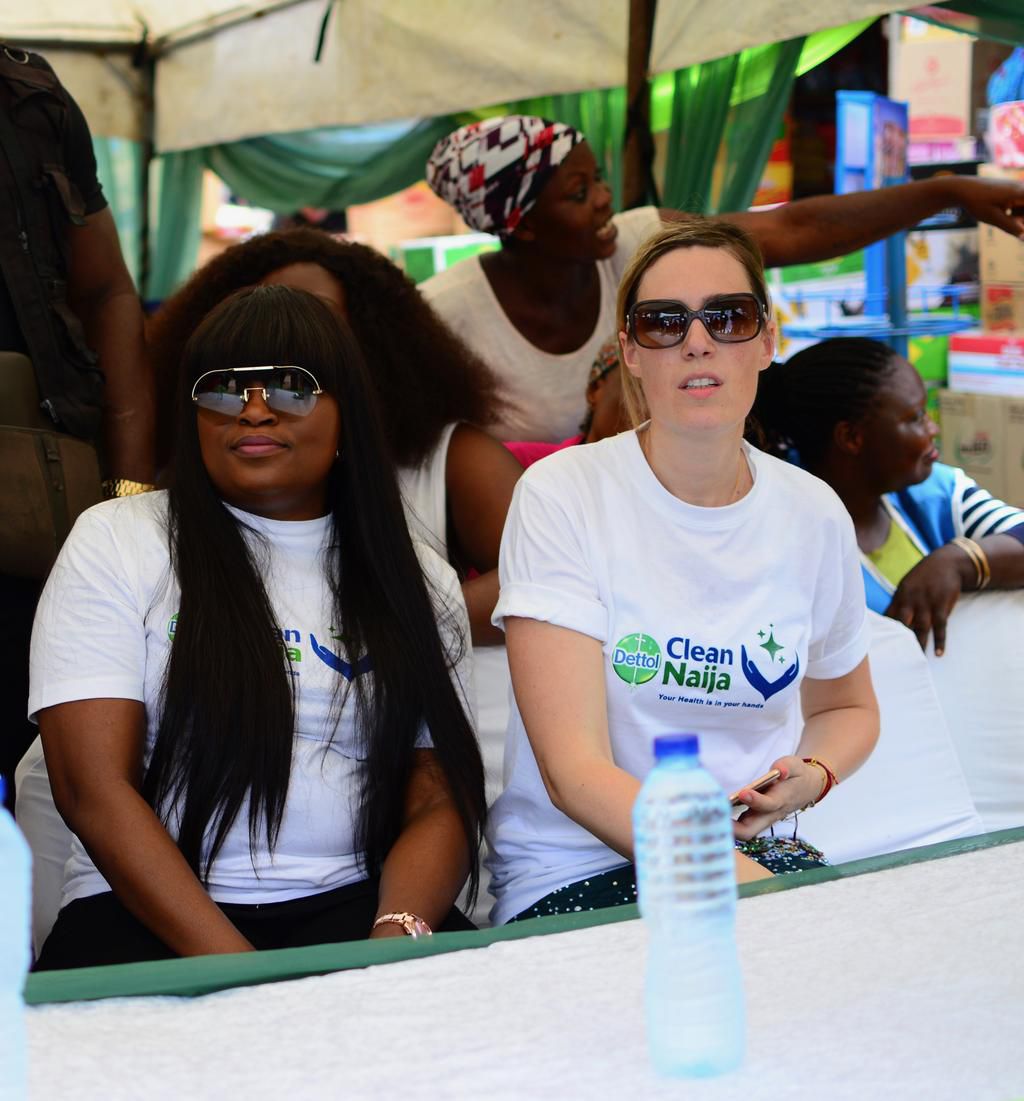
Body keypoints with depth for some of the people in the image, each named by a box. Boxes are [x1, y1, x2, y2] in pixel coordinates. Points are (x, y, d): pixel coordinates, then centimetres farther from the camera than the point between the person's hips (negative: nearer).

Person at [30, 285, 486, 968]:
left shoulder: (419, 579, 13)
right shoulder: (115, 542, 5)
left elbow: (441, 798, 6)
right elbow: (94, 789, -5)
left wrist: (398, 932, -17)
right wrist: (231, 964, -16)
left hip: (351, 909, 2)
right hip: (149, 918, -1)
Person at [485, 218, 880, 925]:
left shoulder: (815, 515, 3)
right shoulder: (561, 495, -10)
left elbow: (847, 708, 23)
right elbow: (574, 773, -18)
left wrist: (811, 775, -2)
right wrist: (740, 884, -30)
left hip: (757, 852, 5)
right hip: (573, 875, -4)